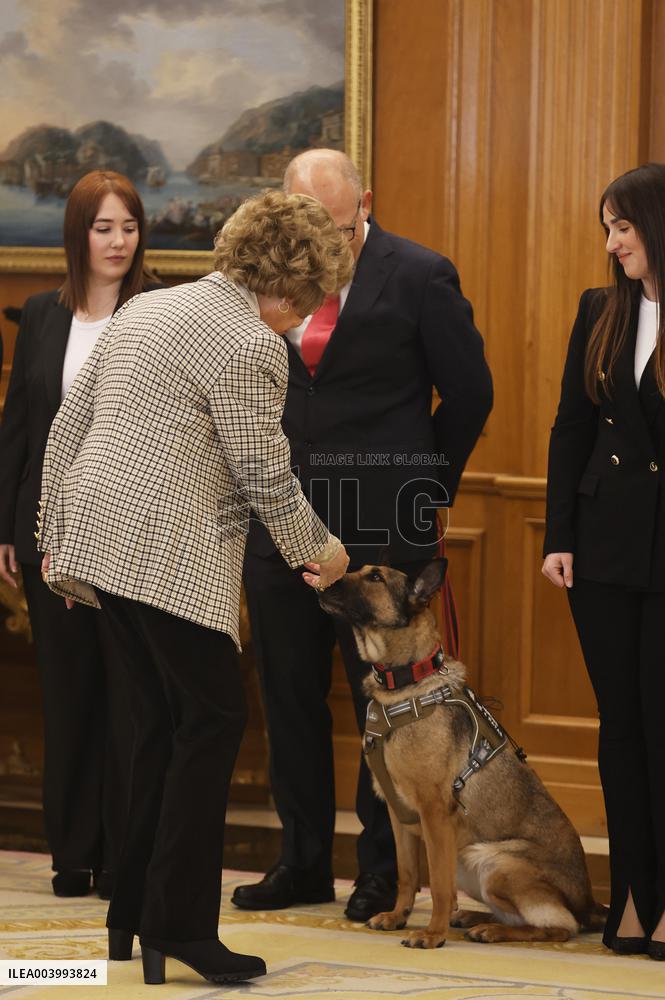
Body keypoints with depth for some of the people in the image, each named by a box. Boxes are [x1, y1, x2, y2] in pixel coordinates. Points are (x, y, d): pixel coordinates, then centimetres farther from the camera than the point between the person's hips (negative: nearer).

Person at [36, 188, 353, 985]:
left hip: (98, 542, 9)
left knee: (160, 724, 15)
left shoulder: (142, 311, 18)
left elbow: (65, 429, 19)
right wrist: (316, 553, 8)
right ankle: (178, 926, -5)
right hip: (170, 554, -9)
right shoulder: (250, 346, -10)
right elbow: (265, 475, -9)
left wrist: (55, 537, 23)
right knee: (212, 721, -2)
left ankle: (132, 919, 18)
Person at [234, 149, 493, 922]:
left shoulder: (419, 277, -7)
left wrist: (423, 486, 5)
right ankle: (303, 862, 18)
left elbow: (469, 392, 0)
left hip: (381, 526, -4)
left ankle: (384, 868, 10)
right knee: (289, 694, 9)